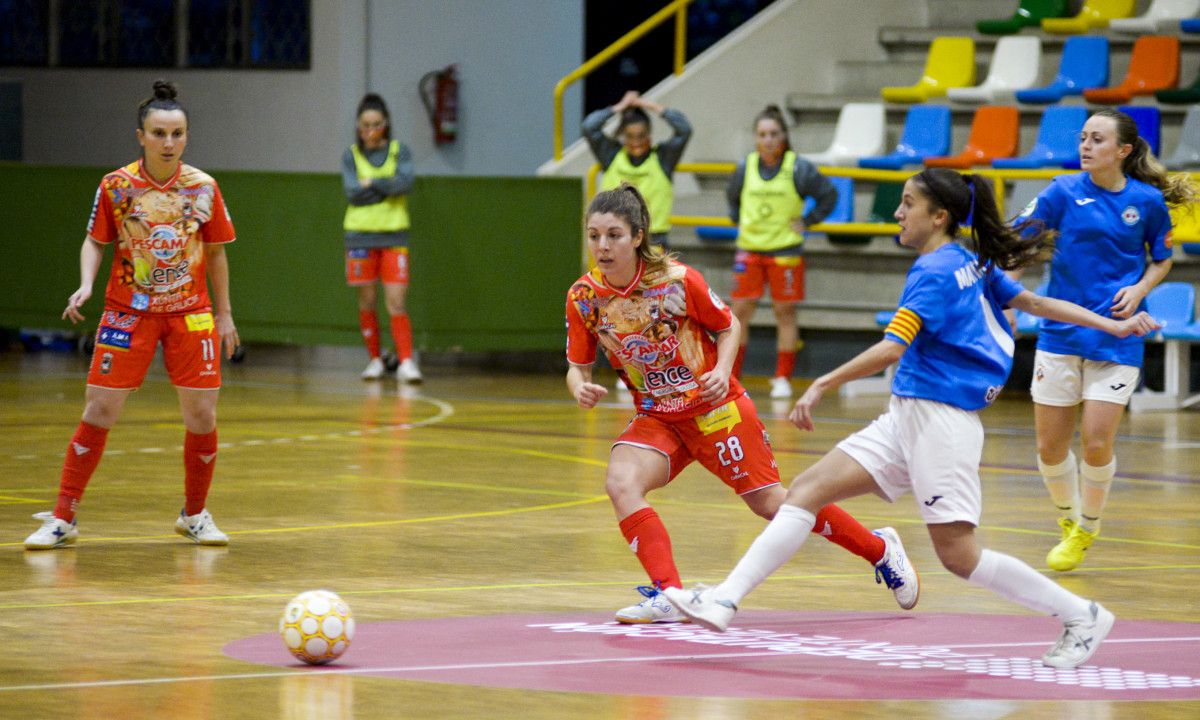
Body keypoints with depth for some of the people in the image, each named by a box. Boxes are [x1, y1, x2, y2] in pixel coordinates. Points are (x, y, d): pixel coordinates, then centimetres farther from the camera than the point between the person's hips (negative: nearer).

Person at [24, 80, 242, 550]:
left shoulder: (203, 188, -3)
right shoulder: (116, 187, -7)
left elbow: (215, 253, 8)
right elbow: (95, 242, 3)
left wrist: (224, 314, 9)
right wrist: (86, 285, -15)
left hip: (191, 313, 1)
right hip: (128, 312, -1)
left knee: (202, 416, -1)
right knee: (99, 411, -5)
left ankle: (194, 515, 20)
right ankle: (62, 519, 2)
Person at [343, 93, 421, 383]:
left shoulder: (400, 152, 4)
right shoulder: (351, 156, 5)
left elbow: (405, 183, -13)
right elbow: (353, 192, -10)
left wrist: (371, 183, -12)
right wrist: (387, 187, -10)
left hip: (394, 236, -1)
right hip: (361, 236, 1)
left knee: (396, 303, -8)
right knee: (367, 302, 6)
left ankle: (406, 362, -11)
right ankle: (375, 360, 17)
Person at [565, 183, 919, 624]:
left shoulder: (677, 280, -20)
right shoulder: (583, 298, -11)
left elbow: (728, 326, -3)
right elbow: (577, 367, -1)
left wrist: (722, 372, -20)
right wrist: (580, 388, -23)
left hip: (713, 407, -4)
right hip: (656, 418, 4)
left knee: (770, 502, 0)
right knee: (620, 484, -23)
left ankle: (880, 549, 19)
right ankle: (669, 596, -21)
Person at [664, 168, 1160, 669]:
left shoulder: (934, 273, -15)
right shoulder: (972, 264, 11)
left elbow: (891, 349, -25)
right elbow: (1034, 303, 15)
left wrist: (822, 385, -25)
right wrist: (1112, 326, 22)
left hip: (939, 419, -10)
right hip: (907, 418, 10)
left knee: (959, 556, -8)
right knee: (808, 489, 1)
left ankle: (1080, 615, 6)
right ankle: (724, 600, -4)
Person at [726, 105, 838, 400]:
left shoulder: (798, 168, -7)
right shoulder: (745, 167, 3)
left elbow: (828, 195, 2)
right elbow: (732, 196, 23)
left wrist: (807, 221, -2)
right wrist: (738, 221, 11)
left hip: (785, 249, -3)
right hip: (749, 248, 3)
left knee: (784, 313, 2)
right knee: (740, 311, 0)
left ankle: (783, 379, 9)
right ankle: (731, 376, 8)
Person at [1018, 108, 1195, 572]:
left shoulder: (1148, 201, -2)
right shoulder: (1065, 192, -2)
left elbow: (1162, 259, 12)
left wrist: (1140, 288, -7)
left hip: (1116, 338, -1)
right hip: (1061, 334, 1)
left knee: (1096, 442, -8)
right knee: (1050, 447, 3)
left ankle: (1087, 530, 18)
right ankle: (1068, 520, 31)